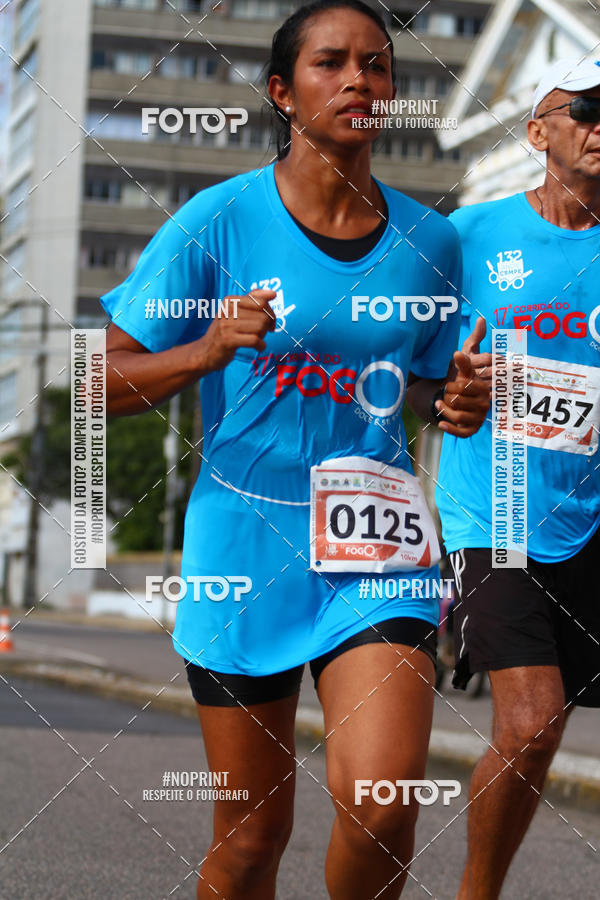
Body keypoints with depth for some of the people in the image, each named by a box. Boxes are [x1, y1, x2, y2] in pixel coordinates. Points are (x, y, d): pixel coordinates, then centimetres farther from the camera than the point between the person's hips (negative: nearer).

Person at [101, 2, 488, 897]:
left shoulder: (428, 239, 4)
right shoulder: (221, 220, -5)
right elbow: (107, 385, -4)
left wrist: (463, 402, -3)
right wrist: (208, 350, -22)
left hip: (377, 551, 1)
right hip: (246, 543, -1)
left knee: (382, 804, -18)